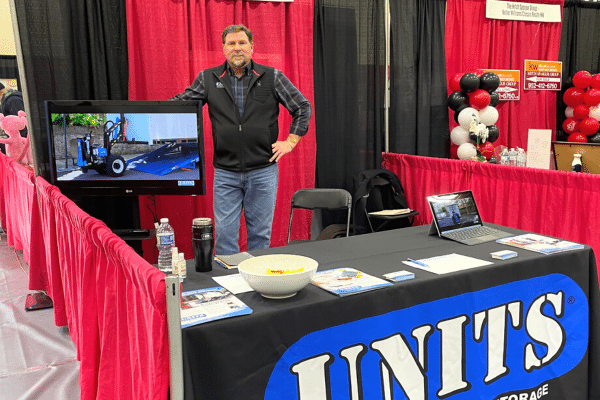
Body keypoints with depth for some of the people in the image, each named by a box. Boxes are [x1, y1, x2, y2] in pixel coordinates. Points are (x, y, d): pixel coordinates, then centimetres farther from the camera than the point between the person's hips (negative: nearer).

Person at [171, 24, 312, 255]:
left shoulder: (272, 77, 2)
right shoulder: (208, 79, 5)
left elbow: (303, 108, 8)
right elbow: (180, 104, 13)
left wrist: (290, 142, 2)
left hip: (263, 170, 0)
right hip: (225, 173, 1)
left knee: (260, 233, 8)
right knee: (224, 234, 2)